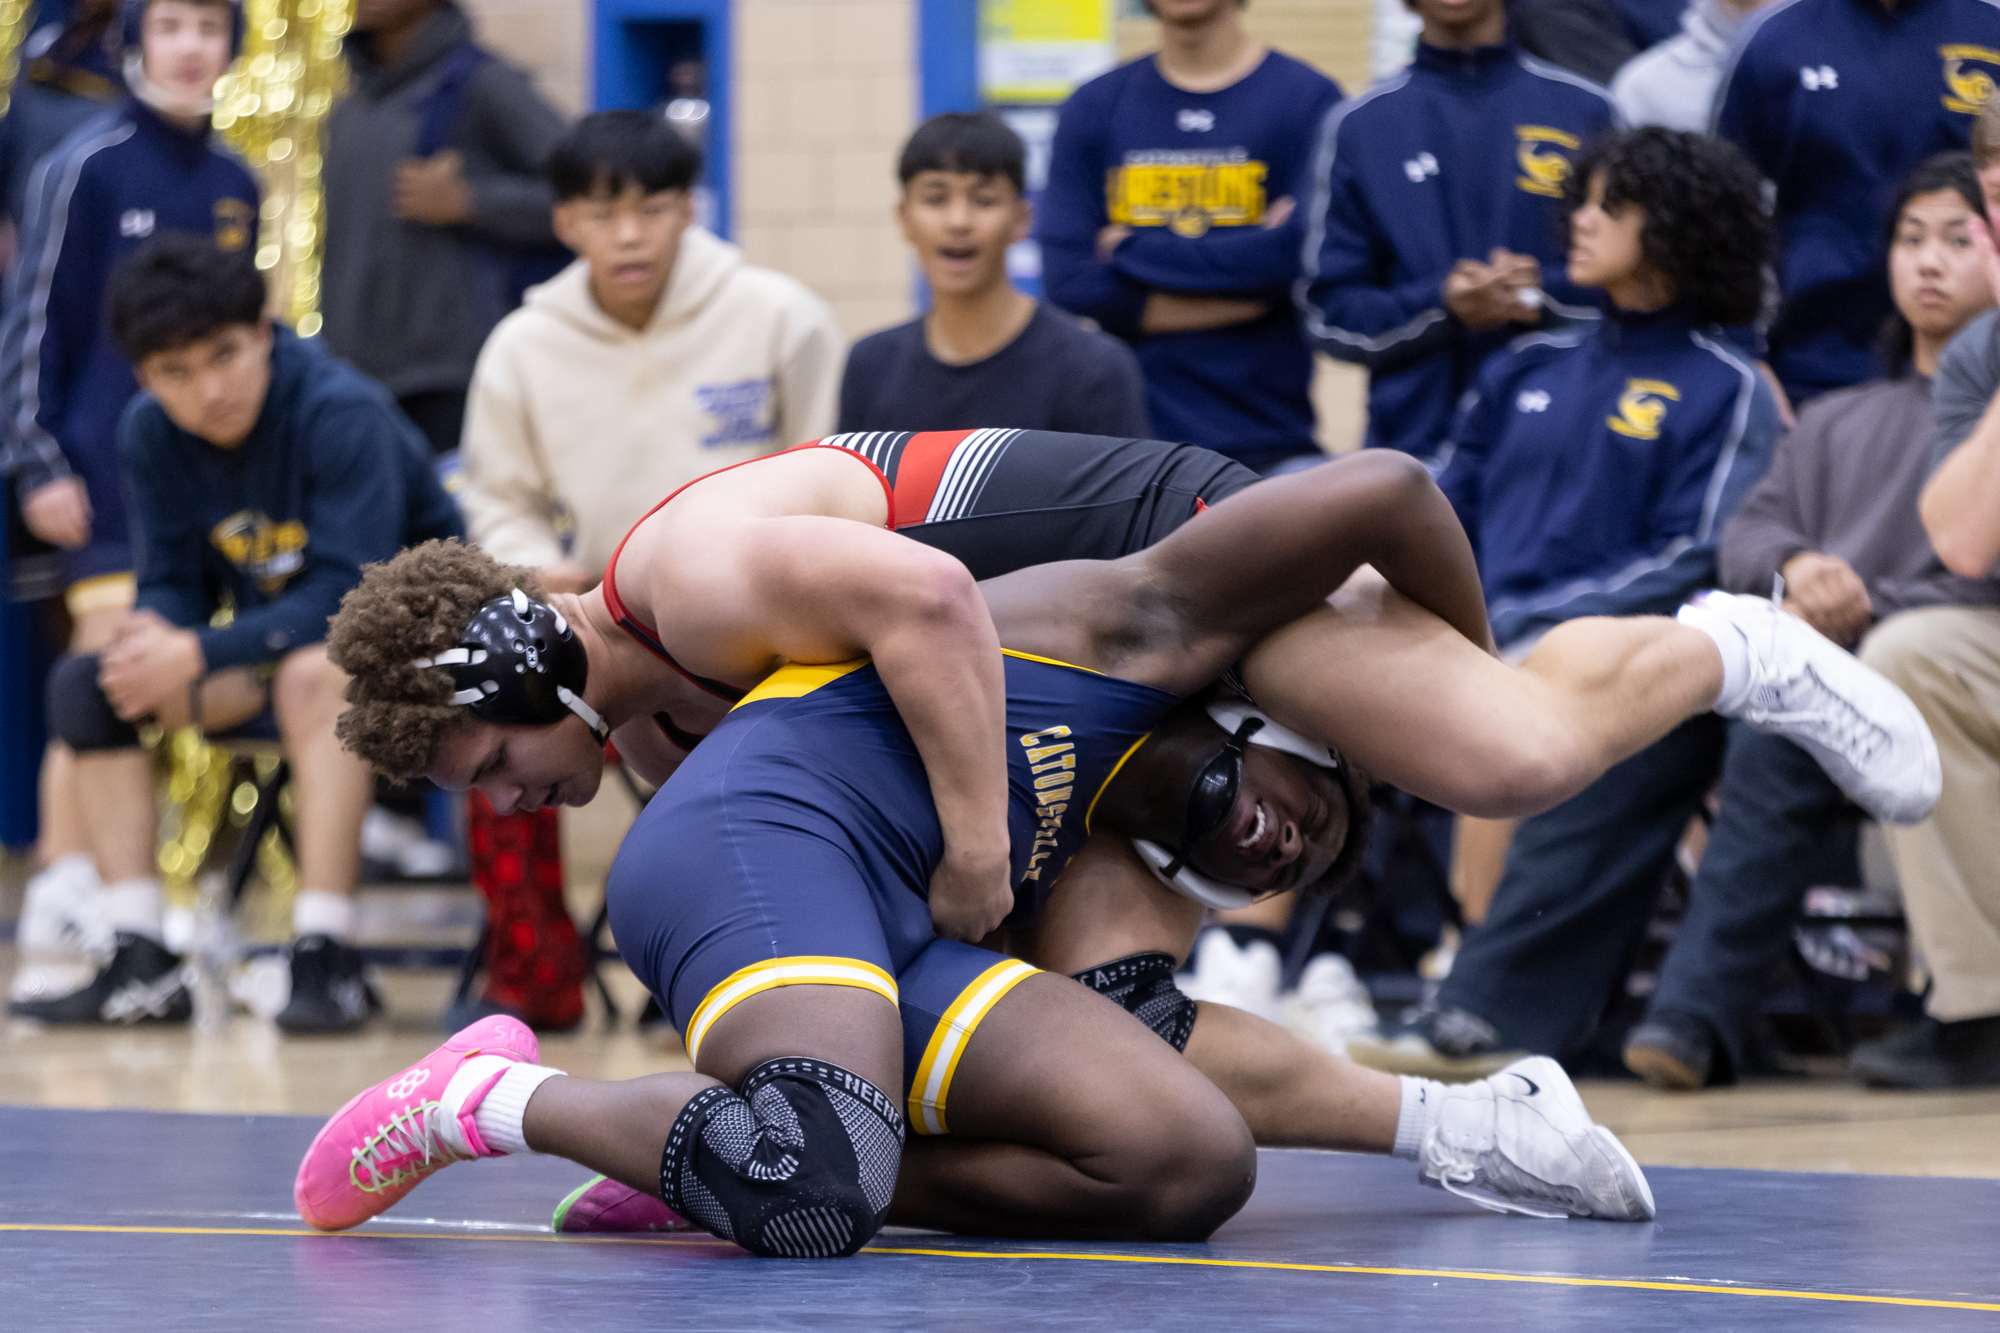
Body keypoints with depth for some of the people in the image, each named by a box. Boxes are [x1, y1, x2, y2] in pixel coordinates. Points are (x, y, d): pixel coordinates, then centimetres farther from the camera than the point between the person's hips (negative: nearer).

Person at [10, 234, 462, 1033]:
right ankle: (141, 965, -15)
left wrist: (198, 655, -33)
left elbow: (349, 593, -29)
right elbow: (173, 582, 0)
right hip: (269, 639, 7)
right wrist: (156, 637, -25)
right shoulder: (150, 436, -5)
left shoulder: (342, 414, -25)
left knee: (317, 672, -39)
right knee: (85, 683, -9)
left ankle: (324, 958, -38)